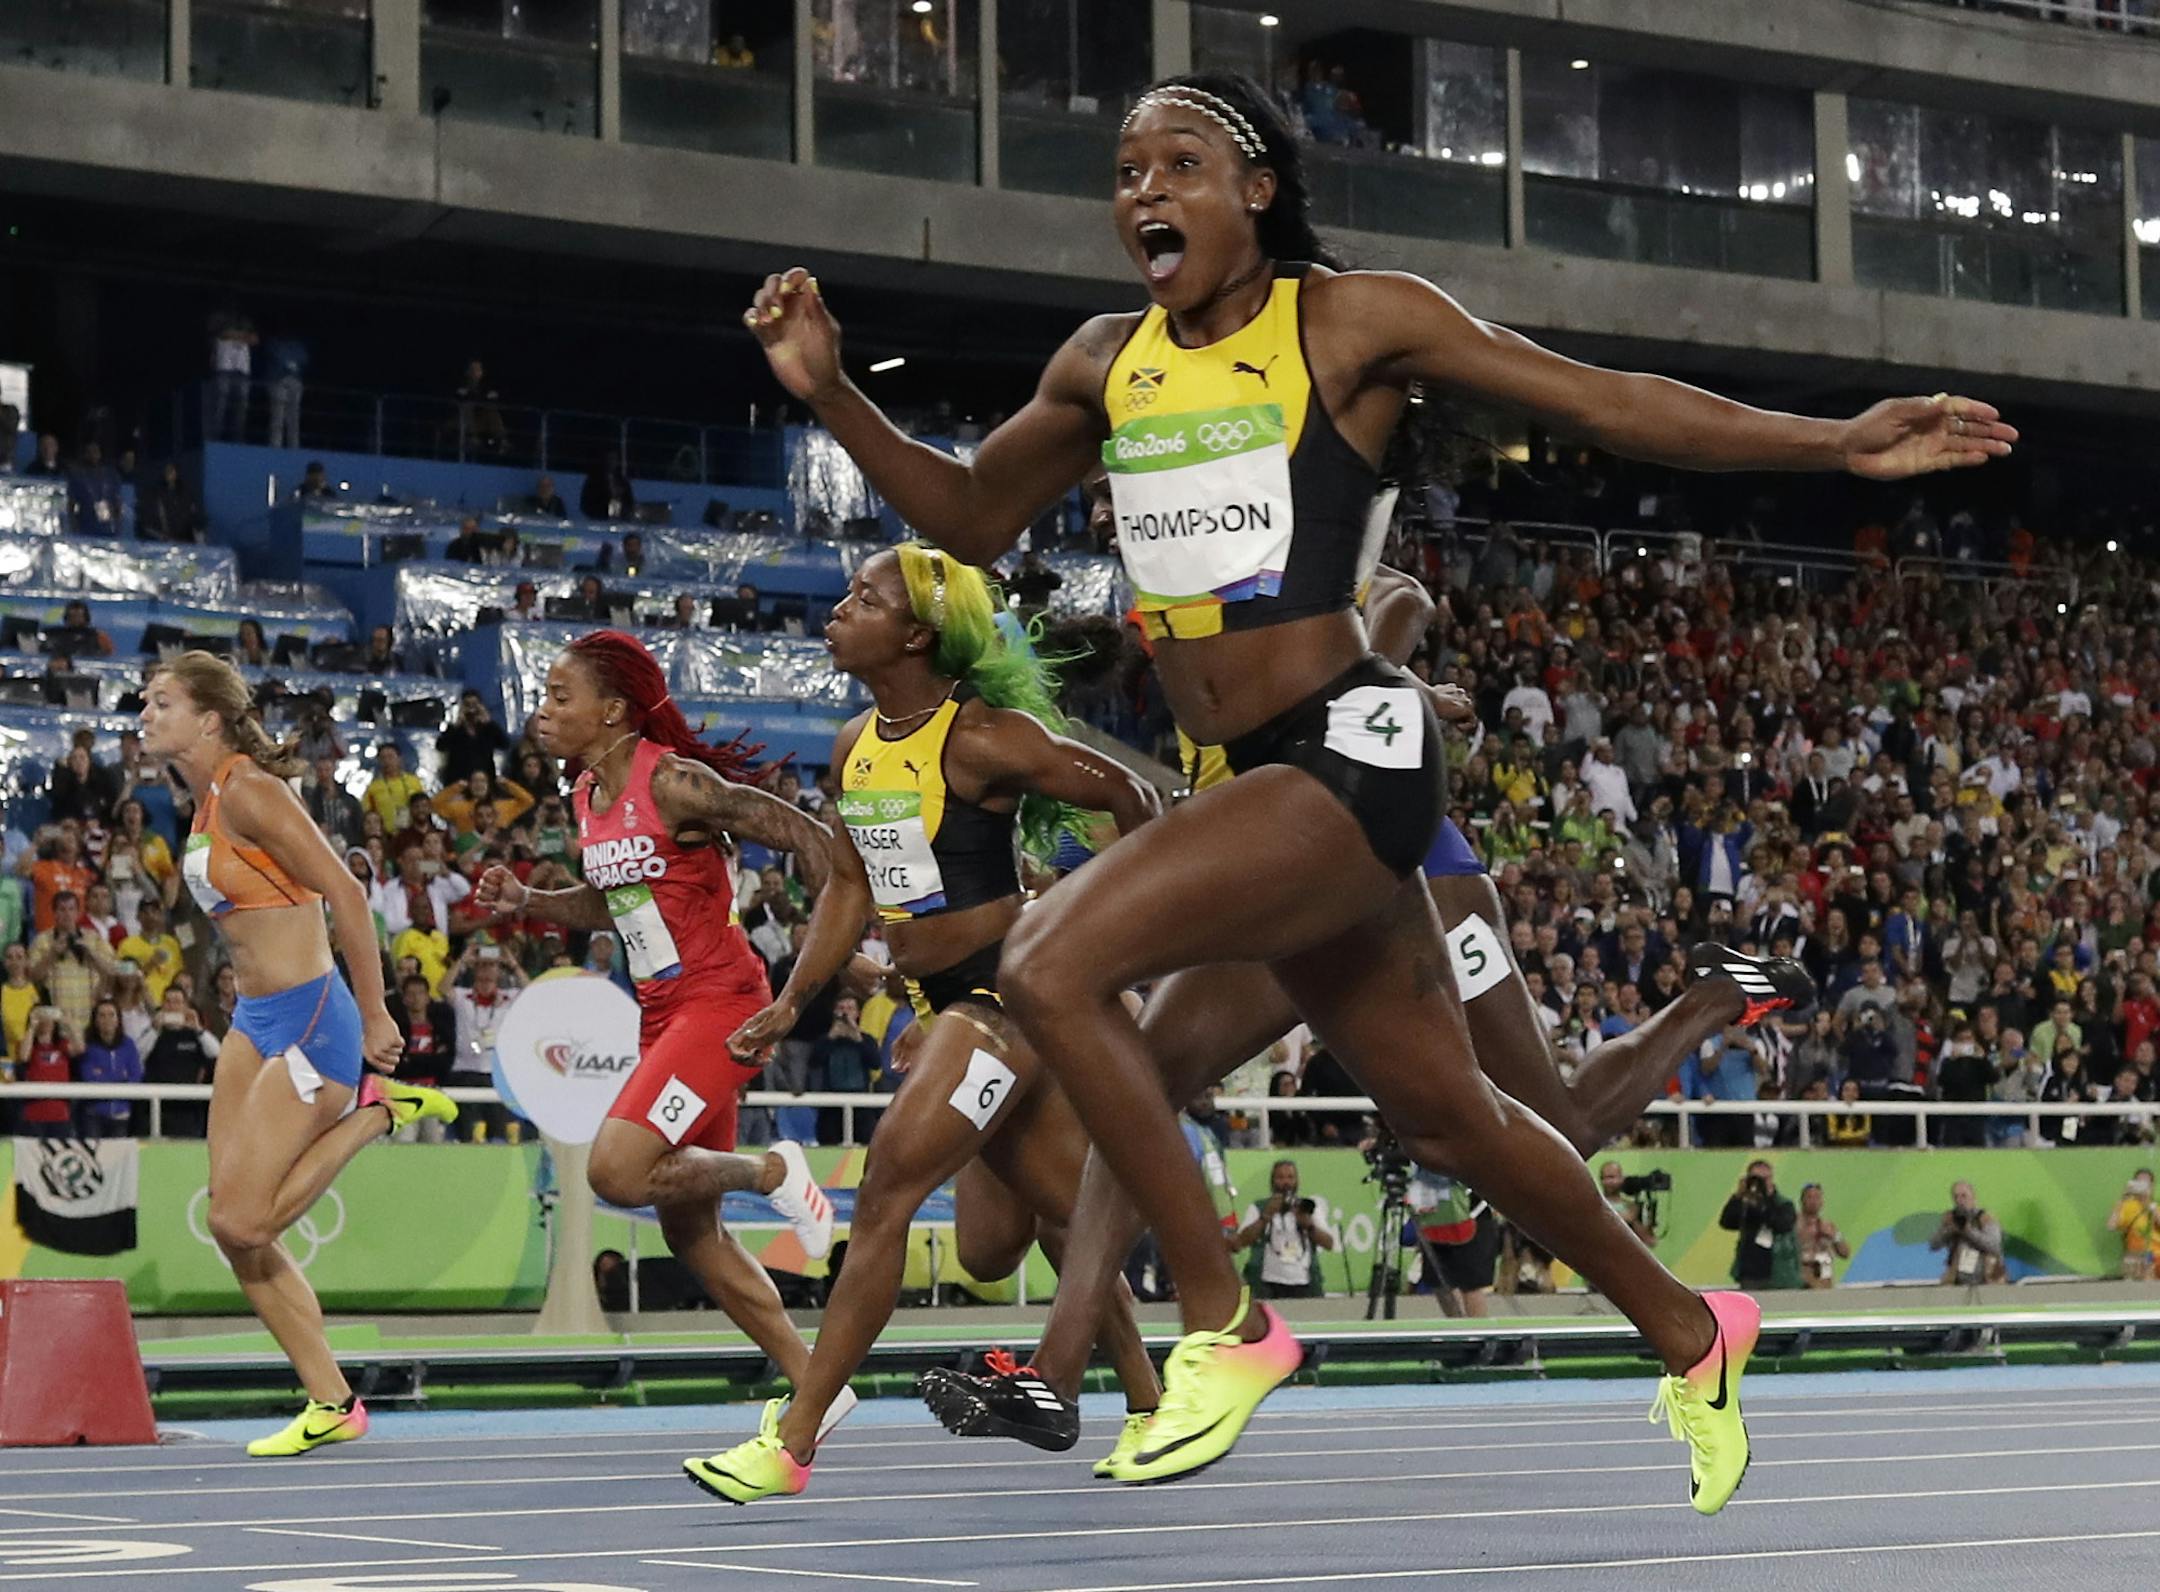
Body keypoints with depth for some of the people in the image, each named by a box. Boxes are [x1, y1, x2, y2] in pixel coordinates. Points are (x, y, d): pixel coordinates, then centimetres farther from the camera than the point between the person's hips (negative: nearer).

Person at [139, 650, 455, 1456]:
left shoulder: (247, 792, -16)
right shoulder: (207, 802, 11)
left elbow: (344, 893, -19)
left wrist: (375, 1019, -16)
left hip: (307, 1018, -9)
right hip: (253, 1021, 9)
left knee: (240, 1221, -11)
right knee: (231, 1226, 5)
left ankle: (371, 1109, 5)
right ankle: (331, 1405, 13)